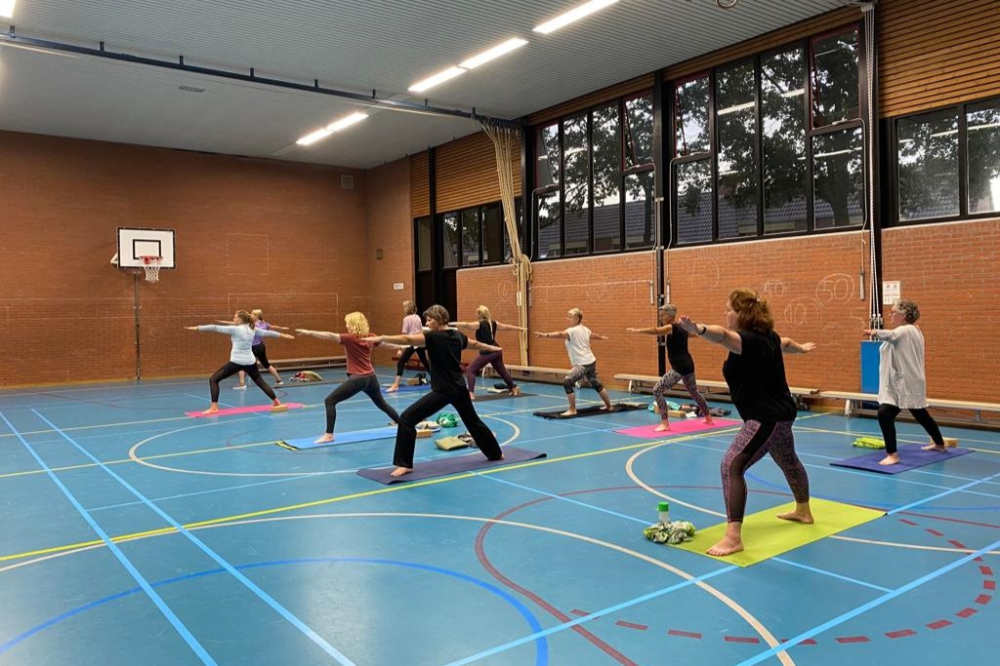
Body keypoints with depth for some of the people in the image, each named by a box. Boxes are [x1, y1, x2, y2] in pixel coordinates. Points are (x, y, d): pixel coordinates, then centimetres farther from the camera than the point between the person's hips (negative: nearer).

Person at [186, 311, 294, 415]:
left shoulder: (235, 329, -7)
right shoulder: (252, 329, 10)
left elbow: (215, 328, -8)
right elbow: (267, 332, 21)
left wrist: (197, 328, -4)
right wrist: (283, 335, 34)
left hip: (236, 362, -6)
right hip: (250, 362, 6)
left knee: (213, 380, 2)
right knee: (260, 381, 23)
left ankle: (214, 407, -8)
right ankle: (277, 402, 27)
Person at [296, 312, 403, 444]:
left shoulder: (350, 338, -10)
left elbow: (330, 336, -22)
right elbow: (386, 344, 27)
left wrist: (310, 333, -28)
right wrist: (400, 347, 47)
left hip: (357, 379, -7)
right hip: (371, 377, 8)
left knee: (330, 401, -4)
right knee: (381, 403, 28)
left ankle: (329, 435, -11)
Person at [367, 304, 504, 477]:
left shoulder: (434, 337, -15)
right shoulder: (457, 336, 8)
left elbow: (407, 339, -28)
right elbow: (475, 344, 28)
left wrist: (381, 338, -31)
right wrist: (493, 348, 47)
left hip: (442, 391, -9)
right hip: (459, 388, 9)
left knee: (407, 419, -9)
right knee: (473, 420, 28)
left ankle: (405, 464, -10)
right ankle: (496, 452, 45)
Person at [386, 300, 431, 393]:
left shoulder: (406, 319, -7)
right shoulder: (417, 317, 11)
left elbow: (404, 335, -10)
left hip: (412, 344, -7)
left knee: (401, 363, -8)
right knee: (425, 362, 22)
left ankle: (395, 385, -18)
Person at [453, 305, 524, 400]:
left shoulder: (479, 324, -9)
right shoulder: (493, 323, 11)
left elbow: (466, 325, -21)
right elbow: (507, 327, 23)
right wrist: (520, 328, 36)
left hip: (487, 353, -8)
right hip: (496, 351, 8)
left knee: (470, 370, -6)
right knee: (502, 371, 26)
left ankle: (471, 393, -19)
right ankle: (514, 388, 40)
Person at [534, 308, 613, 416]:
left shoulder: (573, 331, -14)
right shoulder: (585, 329, 14)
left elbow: (560, 334, -33)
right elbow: (594, 335, 34)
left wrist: (546, 335, -46)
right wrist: (602, 338, 57)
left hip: (583, 364, -10)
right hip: (591, 362, 10)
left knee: (567, 382, -14)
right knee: (596, 384, 26)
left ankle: (572, 409, -12)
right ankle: (608, 406, 40)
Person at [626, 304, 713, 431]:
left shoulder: (671, 328, -11)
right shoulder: (682, 328, 14)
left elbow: (655, 331, -33)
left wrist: (638, 330, -38)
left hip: (679, 367, -10)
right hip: (688, 365, 10)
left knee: (657, 390, -9)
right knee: (694, 392, 30)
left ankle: (665, 423, -13)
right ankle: (708, 418, 47)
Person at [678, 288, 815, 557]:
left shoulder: (748, 340, -22)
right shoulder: (767, 336, 7)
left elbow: (723, 335, -45)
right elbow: (786, 343, 31)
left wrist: (697, 329, -67)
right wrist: (802, 348, 55)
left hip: (766, 418, -11)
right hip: (780, 414, 11)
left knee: (731, 466, -18)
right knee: (788, 462, 31)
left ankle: (733, 537, -21)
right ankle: (803, 511, 56)